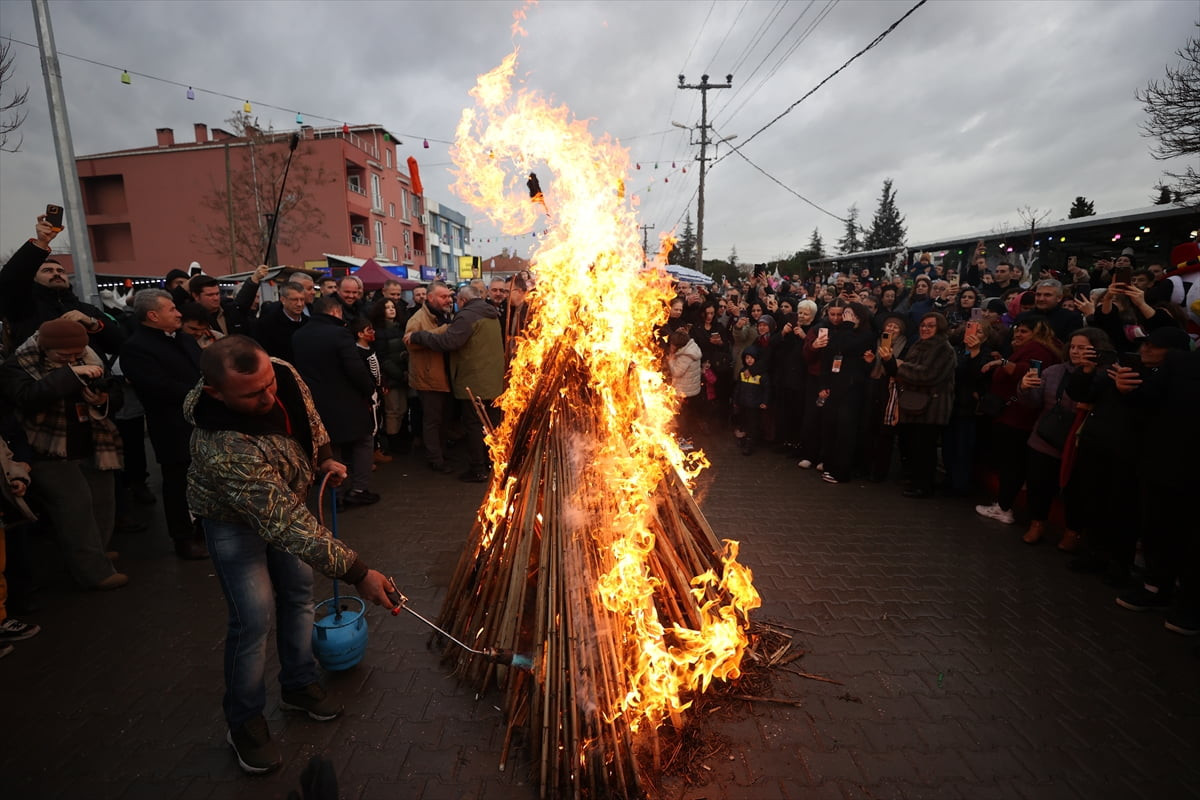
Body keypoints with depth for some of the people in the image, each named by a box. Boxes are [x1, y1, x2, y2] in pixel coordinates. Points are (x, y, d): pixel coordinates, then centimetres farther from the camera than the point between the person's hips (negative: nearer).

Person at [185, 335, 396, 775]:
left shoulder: (283, 375, -26)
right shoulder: (223, 449, -43)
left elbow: (308, 414, 0)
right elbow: (285, 525, -43)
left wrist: (324, 457, -3)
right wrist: (356, 573, -44)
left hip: (284, 499, 6)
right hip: (234, 520, -6)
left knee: (298, 591, 13)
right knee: (254, 615, -5)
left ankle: (299, 684, 34)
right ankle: (243, 721, 21)